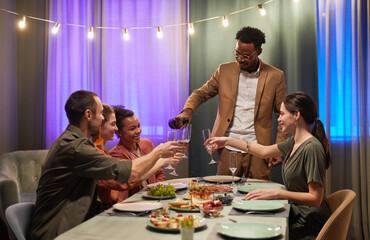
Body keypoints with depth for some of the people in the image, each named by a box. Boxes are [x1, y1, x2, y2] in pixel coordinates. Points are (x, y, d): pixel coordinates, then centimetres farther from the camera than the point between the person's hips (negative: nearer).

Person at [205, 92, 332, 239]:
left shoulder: (312, 147, -21)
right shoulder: (294, 142, 7)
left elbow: (315, 198, -23)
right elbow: (264, 151, 20)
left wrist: (277, 193, -26)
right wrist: (227, 141, 23)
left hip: (308, 227, -7)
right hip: (295, 214, 7)